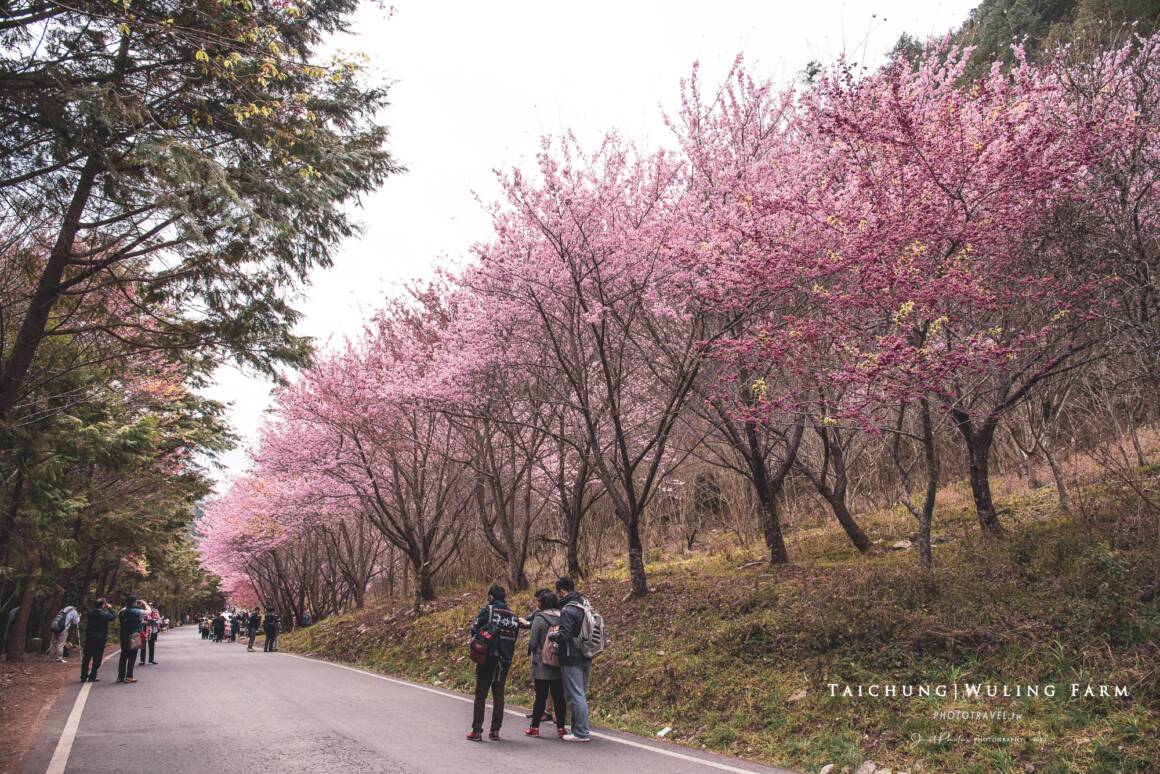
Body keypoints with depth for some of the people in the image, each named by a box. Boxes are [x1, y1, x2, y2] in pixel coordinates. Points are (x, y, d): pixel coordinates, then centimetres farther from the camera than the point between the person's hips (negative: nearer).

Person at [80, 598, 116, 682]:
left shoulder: (90, 613, -1)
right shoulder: (104, 615, -13)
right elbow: (114, 616, 2)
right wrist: (110, 608, 10)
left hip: (89, 639, 5)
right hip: (100, 639, -5)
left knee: (86, 658, 12)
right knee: (97, 659, 5)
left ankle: (83, 676, 18)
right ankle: (92, 677, 5)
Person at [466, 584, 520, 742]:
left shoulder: (487, 610, -8)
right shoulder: (514, 616, 6)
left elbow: (474, 629, -7)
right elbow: (515, 638, 8)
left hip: (487, 658, -4)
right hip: (505, 660, 4)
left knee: (480, 694, 5)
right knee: (499, 695, 12)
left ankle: (477, 731, 5)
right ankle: (495, 731, 13)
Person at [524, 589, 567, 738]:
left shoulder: (539, 618, -12)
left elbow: (533, 643, -9)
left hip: (542, 664, -4)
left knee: (541, 696, 4)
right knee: (559, 696, 8)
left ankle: (534, 727, 13)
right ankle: (560, 727, 12)